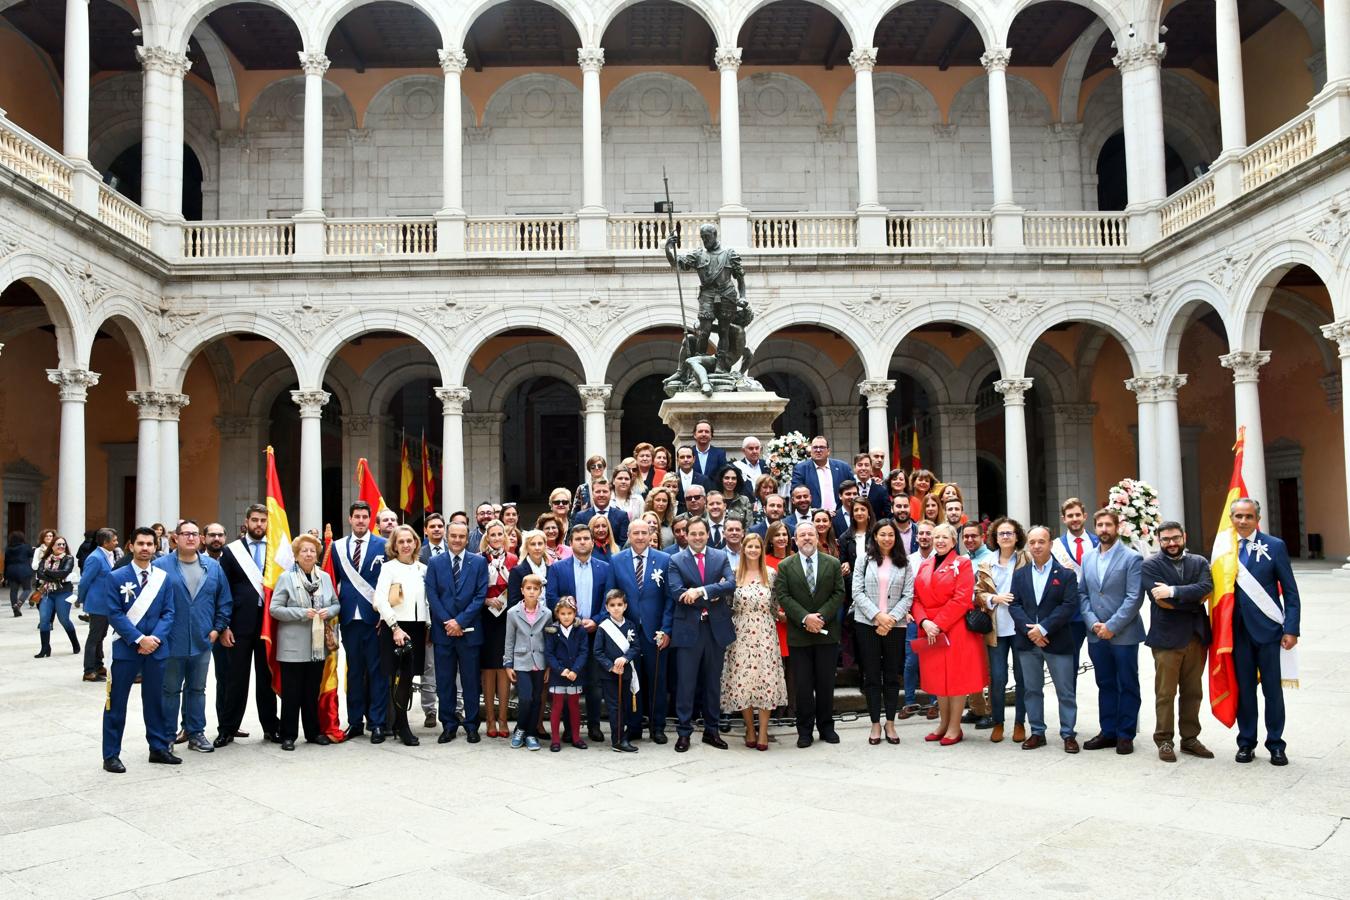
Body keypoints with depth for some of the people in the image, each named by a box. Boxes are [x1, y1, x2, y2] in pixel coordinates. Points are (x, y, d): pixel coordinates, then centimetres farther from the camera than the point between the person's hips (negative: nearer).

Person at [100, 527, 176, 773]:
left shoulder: (163, 577, 5)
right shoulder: (116, 577, -4)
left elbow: (168, 613, 3)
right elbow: (114, 614, -9)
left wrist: (155, 638, -12)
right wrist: (139, 639, -16)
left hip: (156, 648, 3)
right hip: (126, 648, -3)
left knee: (155, 700, 12)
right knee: (117, 703, 3)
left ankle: (159, 748, 22)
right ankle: (111, 755, 12)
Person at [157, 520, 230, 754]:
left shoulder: (213, 567, 6)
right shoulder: (161, 566, -5)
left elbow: (224, 600, 10)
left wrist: (217, 628, 3)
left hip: (202, 642, 3)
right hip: (171, 643, -3)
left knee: (197, 689, 13)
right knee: (170, 690, 7)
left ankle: (195, 733, 22)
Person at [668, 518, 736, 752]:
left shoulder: (721, 557, 6)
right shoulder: (676, 560, 0)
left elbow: (731, 584, -10)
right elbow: (677, 593, -13)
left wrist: (701, 591, -21)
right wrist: (712, 596, -14)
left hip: (717, 627, 2)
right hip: (688, 629, -2)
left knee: (713, 682, 12)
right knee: (686, 683, 2)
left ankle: (711, 730, 22)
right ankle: (684, 732, 10)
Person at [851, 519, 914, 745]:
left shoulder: (904, 563, 5)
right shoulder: (864, 559, 2)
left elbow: (908, 596, 0)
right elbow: (857, 592, -3)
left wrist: (891, 618, -12)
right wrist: (877, 615, -12)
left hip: (895, 625, 1)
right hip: (867, 624, -1)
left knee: (892, 675, 7)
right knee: (871, 675, 4)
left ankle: (890, 723, 18)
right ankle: (875, 724, 13)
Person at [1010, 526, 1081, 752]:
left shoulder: (1066, 574, -2)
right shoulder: (1019, 574, 9)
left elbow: (1069, 606, -10)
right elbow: (1014, 605, 2)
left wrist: (1043, 628, -17)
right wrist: (1029, 630, -14)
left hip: (1057, 641, -3)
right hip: (1027, 641, 3)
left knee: (1066, 691, 3)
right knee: (1032, 689, 10)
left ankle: (1068, 734, 13)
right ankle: (1037, 732, 19)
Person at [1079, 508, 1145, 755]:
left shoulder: (1131, 558, -7)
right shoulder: (1088, 559, 10)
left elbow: (1134, 598, -13)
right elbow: (1082, 593, 9)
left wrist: (1112, 626, -17)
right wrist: (1093, 622, -6)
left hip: (1123, 634, -5)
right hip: (1096, 634, 5)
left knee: (1127, 686, 5)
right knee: (1105, 685, 13)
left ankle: (1125, 735, 14)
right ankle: (1108, 731, 21)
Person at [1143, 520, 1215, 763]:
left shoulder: (1199, 563, 10)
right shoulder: (1150, 565, -1)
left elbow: (1206, 588, -10)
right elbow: (1160, 600, -14)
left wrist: (1174, 591, -18)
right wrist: (1194, 600, -9)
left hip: (1196, 636, 4)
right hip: (1166, 638, -4)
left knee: (1193, 692, 11)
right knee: (1165, 693, 1)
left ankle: (1190, 738, 22)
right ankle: (1164, 741, 10)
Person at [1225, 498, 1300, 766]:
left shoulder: (1275, 546, -2)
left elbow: (1290, 591, -3)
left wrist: (1291, 629, -9)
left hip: (1266, 628, -2)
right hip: (1237, 630, 2)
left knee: (1272, 688, 5)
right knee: (1244, 688, 10)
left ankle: (1276, 744, 17)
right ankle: (1246, 742, 20)